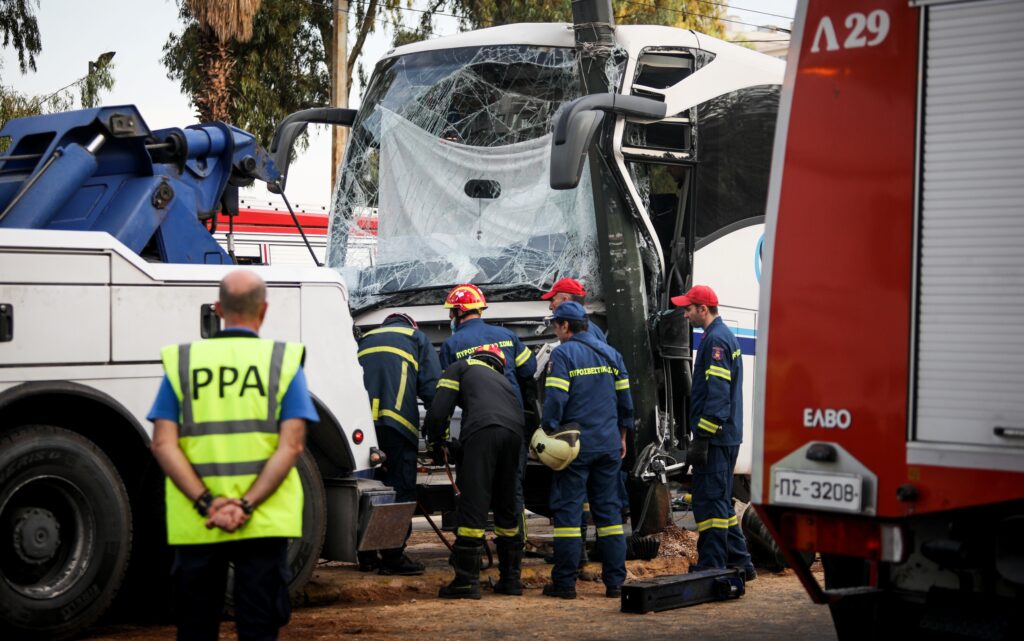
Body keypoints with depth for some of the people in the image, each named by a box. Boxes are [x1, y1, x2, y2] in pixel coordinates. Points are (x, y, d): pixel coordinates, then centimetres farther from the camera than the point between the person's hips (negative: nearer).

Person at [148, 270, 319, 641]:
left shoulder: (182, 362, 5)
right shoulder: (284, 361, 1)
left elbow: (163, 445, -4)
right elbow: (291, 446, -9)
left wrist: (206, 503, -10)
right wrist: (247, 506, -13)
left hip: (195, 525, 1)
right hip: (264, 524, -1)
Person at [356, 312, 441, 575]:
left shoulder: (365, 340, 30)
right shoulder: (416, 338, 18)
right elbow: (431, 386, 6)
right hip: (396, 422, -4)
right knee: (400, 489, -1)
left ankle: (366, 555, 13)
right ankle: (392, 556, -6)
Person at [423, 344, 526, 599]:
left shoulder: (461, 367, 23)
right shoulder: (502, 380, 40)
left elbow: (439, 409, 9)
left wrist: (437, 439, 25)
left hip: (483, 429, -6)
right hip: (514, 432, 6)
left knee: (472, 505, -5)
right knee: (507, 507, 18)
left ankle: (466, 581, -7)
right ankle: (510, 578, 22)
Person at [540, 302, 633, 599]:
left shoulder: (563, 354, -7)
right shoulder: (610, 353, 12)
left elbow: (555, 399, -15)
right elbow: (625, 399, 15)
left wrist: (548, 434, -7)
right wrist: (621, 437, 23)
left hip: (575, 444, -5)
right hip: (609, 446, 6)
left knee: (568, 510, -1)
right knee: (609, 509, 9)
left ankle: (565, 582, -1)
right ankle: (615, 580, 8)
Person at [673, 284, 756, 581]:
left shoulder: (716, 340, -14)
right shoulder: (724, 337, 18)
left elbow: (718, 395, -21)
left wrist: (702, 438, -22)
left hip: (715, 438, -11)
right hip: (727, 437, 11)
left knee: (709, 503, -7)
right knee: (721, 502, 16)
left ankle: (710, 569, -5)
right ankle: (739, 564, 21)